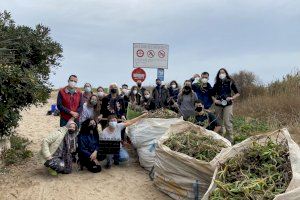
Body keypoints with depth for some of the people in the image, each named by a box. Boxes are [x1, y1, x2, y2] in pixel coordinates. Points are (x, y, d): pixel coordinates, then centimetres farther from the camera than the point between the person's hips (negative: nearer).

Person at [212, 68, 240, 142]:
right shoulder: (217, 84, 9)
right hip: (218, 105, 3)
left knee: (227, 122, -12)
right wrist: (215, 100, -4)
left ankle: (229, 140, -5)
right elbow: (212, 94, 15)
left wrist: (232, 98, -12)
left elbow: (237, 93, 5)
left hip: (228, 105, -3)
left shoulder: (230, 82, 2)